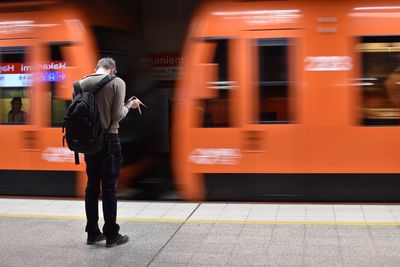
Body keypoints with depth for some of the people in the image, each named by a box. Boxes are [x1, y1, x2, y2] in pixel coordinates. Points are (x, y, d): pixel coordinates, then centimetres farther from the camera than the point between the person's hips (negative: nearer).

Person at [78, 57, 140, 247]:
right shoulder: (117, 82, -7)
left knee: (92, 186, 12)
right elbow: (118, 115, -12)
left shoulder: (81, 83, 3)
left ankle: (92, 233, 19)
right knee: (109, 188, 2)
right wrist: (129, 105, 6)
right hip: (108, 140, -4)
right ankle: (111, 235, 9)